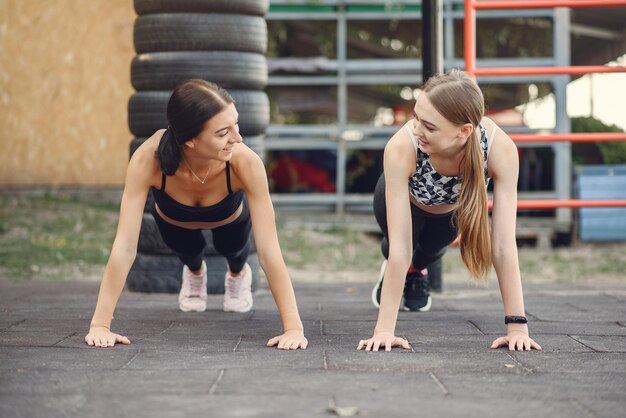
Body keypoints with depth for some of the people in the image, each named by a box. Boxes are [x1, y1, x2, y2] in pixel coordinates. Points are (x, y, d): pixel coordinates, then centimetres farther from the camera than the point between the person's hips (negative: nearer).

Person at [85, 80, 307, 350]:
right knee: (188, 250, -11)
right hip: (173, 221, 0)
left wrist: (293, 327, -45)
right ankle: (195, 272, 28)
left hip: (230, 219, 0)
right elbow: (124, 246, -42)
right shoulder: (148, 159, -44)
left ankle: (238, 274, 28)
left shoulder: (245, 163, -43)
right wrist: (100, 325, -45)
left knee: (232, 248, -11)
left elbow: (269, 251, -40)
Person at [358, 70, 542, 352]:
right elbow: (399, 246, -41)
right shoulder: (401, 148, -44)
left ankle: (416, 269, 37)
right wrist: (384, 328, -43)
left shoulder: (500, 148, -41)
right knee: (406, 251, -13)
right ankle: (391, 275, 25)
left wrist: (517, 326, -40)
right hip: (406, 200, -1)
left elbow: (504, 244, -38)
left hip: (456, 206, 1)